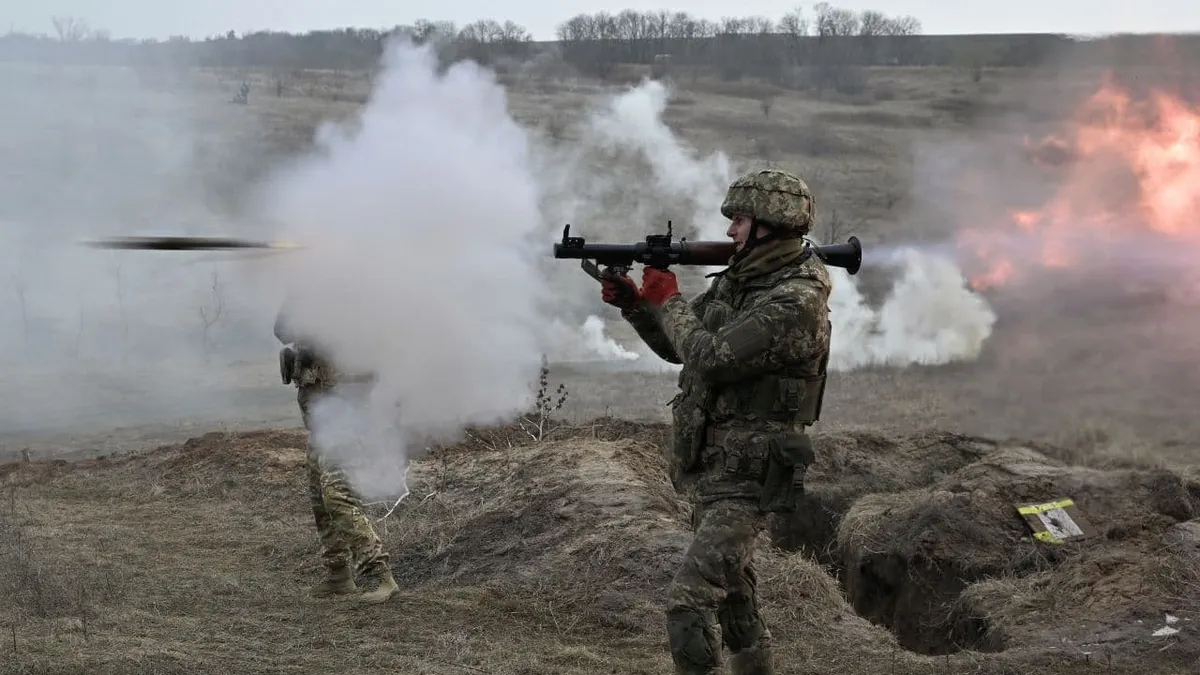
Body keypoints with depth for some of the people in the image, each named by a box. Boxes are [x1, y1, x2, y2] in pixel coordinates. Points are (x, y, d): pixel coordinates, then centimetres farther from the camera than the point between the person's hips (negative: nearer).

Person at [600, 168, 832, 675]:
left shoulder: (797, 302, -20)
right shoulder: (735, 280, 9)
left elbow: (712, 356, -26)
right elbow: (679, 347, 18)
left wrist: (668, 300, -11)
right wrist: (632, 302, 3)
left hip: (748, 477, -9)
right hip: (708, 467, 10)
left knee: (690, 599, -19)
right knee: (732, 590, 22)